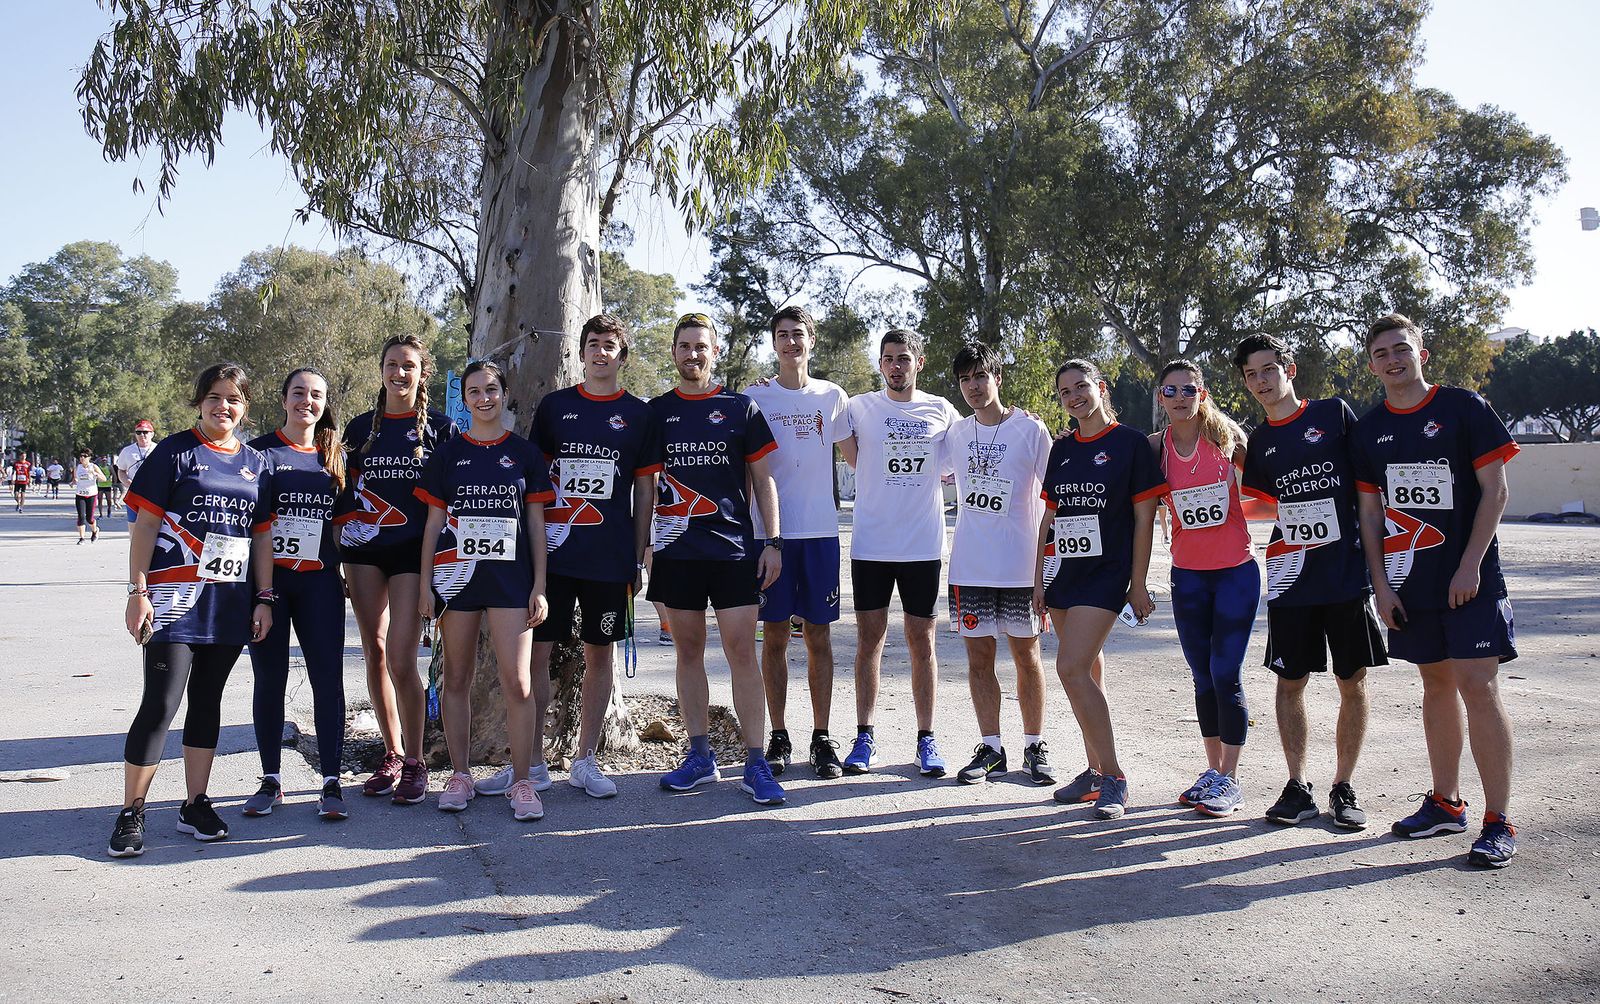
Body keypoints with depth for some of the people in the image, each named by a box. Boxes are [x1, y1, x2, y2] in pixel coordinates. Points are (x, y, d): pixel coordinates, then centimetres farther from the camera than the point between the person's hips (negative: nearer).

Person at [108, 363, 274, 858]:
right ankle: (130, 813, 4)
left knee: (208, 700, 11)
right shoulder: (174, 451, -1)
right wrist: (138, 591, -9)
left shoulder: (257, 463, 11)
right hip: (174, 597, -4)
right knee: (160, 704, -7)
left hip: (230, 602, 4)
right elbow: (145, 525, -3)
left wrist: (264, 598, 8)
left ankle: (195, 805, 20)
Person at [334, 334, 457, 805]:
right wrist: (339, 546, 7)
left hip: (414, 552, -4)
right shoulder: (360, 428, 12)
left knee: (401, 661, -11)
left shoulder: (441, 428, 3)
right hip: (365, 551, 4)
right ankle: (391, 755, 20)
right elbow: (344, 491, 15)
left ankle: (415, 763, 4)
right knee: (374, 654, 6)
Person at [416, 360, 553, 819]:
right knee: (457, 678, 7)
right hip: (456, 574, 2)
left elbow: (536, 523, 7)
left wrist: (539, 586, 0)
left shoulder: (525, 453, 7)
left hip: (510, 575, -1)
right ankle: (459, 776, 19)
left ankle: (522, 782, 1)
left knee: (517, 682, -7)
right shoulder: (447, 454, 9)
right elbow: (434, 522, 9)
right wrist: (425, 584, 3)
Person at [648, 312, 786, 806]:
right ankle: (700, 756, 17)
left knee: (742, 652, -5)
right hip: (676, 551, 2)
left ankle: (756, 764, 1)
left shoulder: (740, 408, 5)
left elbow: (763, 479, 5)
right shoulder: (656, 412, 10)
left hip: (734, 548, -2)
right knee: (688, 652, 7)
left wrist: (773, 542, -2)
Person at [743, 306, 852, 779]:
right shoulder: (754, 398, 5)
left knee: (819, 637, 4)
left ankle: (822, 737, 12)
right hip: (770, 529, -1)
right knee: (775, 637, 3)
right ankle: (779, 737, 13)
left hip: (820, 530, 1)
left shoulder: (833, 397, 8)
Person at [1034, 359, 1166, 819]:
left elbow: (1144, 517, -5)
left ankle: (1113, 777, -5)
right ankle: (1096, 771, 19)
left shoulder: (1130, 443, -4)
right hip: (1063, 571, 6)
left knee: (1071, 669, -16)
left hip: (1106, 573, -6)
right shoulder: (1061, 449, 12)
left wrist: (1138, 584, -7)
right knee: (1088, 672, 10)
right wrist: (1039, 577, 11)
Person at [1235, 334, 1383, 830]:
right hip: (1291, 575, 3)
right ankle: (1298, 787, 15)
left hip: (1348, 570, -3)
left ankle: (1343, 788, 15)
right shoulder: (1260, 442, 10)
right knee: (1290, 681, 4)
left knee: (1353, 682, 3)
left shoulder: (1334, 414, 1)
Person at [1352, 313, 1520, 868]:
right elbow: (1370, 510, 9)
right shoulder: (1369, 428, 8)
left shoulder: (1465, 408, -3)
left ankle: (1499, 822, -1)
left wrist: (1470, 566, -12)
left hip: (1469, 579, -4)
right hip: (1410, 584, 4)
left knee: (1478, 687, -8)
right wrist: (1381, 584, 2)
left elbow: (1495, 492, -5)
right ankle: (1446, 803, 23)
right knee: (1436, 684, 12)